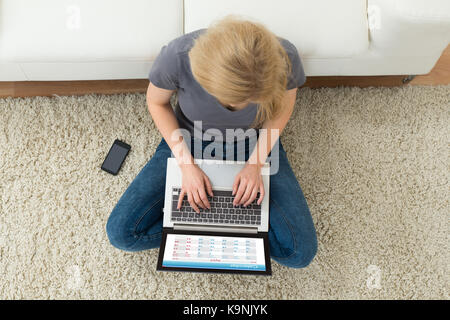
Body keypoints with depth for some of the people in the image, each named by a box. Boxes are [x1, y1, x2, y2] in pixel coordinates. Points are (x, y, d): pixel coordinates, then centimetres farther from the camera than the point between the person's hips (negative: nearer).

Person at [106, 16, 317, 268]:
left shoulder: (284, 57, -30)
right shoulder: (177, 57, -33)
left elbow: (284, 106, -8)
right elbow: (157, 103, -10)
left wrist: (256, 163, -18)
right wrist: (186, 163, -20)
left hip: (253, 145, 0)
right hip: (190, 142, 1)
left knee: (300, 253, -12)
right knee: (121, 233, -10)